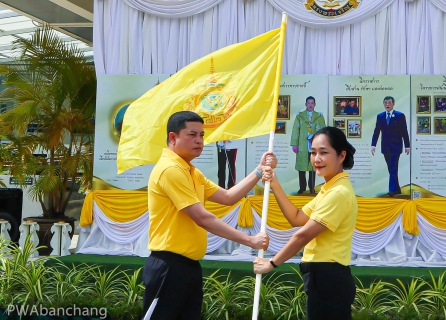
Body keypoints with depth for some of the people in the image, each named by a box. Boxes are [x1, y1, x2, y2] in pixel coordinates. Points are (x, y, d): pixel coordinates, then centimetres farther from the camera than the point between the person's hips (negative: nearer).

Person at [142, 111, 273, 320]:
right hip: (169, 267, -10)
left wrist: (259, 171, 8)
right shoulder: (170, 169, -16)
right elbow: (202, 218, -20)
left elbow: (228, 197, 17)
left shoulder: (192, 172, 16)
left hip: (190, 266, 10)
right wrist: (250, 240, -18)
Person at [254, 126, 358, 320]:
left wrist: (271, 263, -10)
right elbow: (297, 219, 13)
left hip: (328, 279, -10)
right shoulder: (329, 188, 14)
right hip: (325, 277, 10)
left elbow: (303, 235, -19)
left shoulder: (339, 192, -19)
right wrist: (275, 186, 3)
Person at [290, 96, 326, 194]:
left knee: (313, 167, 3)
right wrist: (294, 144, -3)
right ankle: (302, 188, 11)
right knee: (301, 167, 1)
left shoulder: (319, 116, 9)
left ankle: (312, 188, 12)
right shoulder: (299, 116, 8)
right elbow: (295, 130, 3)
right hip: (302, 146, 0)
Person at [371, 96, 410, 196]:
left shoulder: (400, 116, -3)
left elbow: (404, 132, -3)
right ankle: (397, 189, 17)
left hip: (395, 147, -4)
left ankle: (392, 189, -13)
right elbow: (376, 132, 5)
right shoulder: (380, 116, 7)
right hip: (385, 147, 4)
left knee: (393, 169, -11)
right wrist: (373, 145, -5)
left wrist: (407, 146, -5)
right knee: (391, 169, 9)